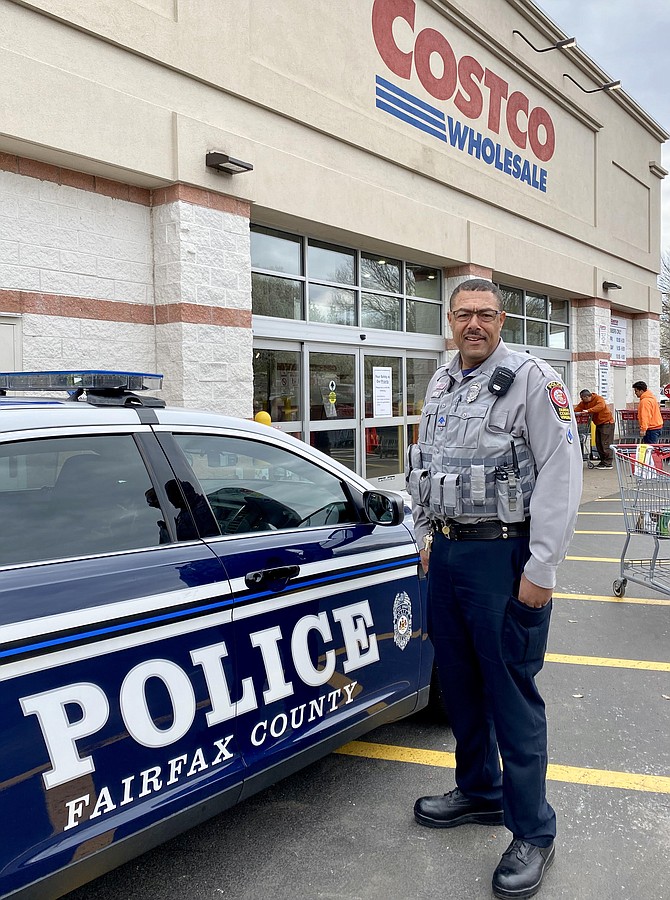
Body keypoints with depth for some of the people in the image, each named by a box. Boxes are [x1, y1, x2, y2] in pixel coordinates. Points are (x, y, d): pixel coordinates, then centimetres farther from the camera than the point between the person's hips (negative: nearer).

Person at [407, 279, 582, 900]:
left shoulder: (532, 380, -10)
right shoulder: (441, 386, 12)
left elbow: (561, 474, -16)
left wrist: (541, 569, -19)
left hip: (504, 556, -7)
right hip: (446, 553, 7)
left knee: (511, 695, -1)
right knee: (459, 683, 17)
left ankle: (532, 833, 15)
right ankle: (479, 793, 36)